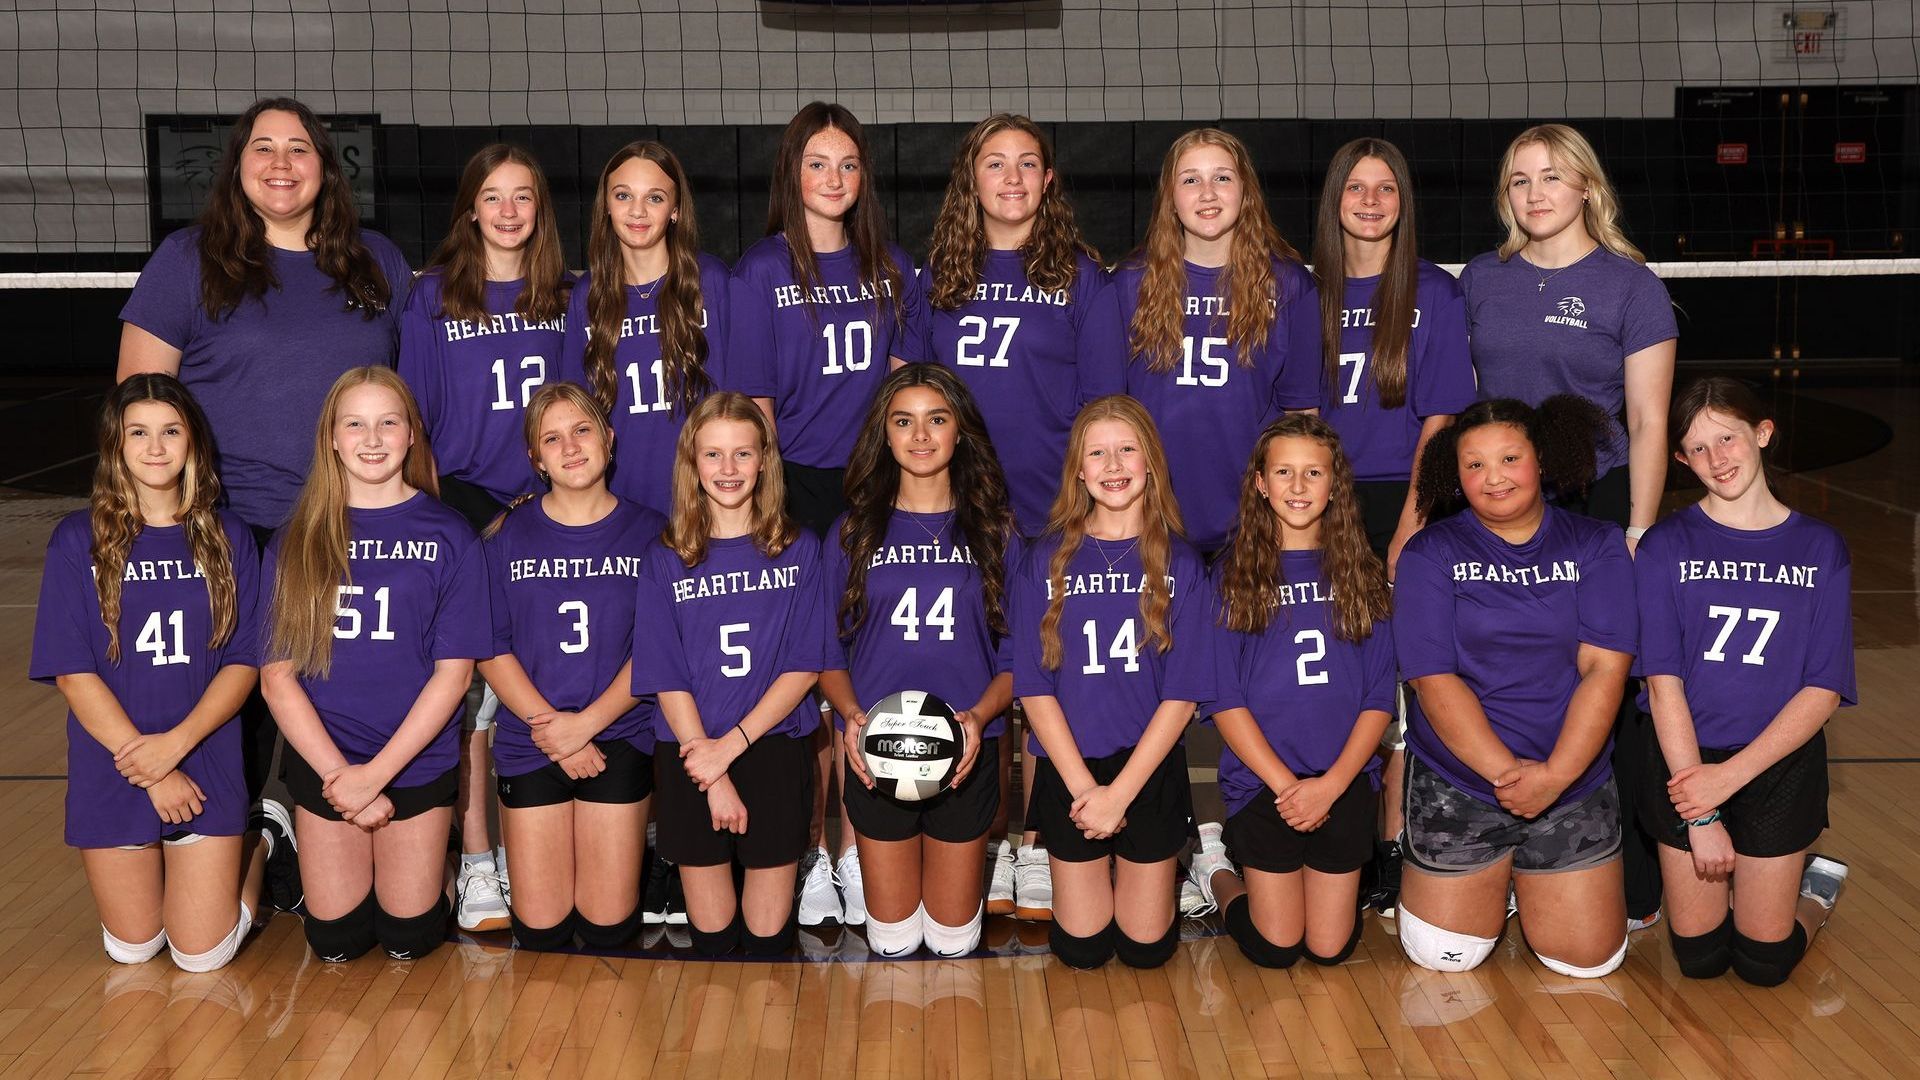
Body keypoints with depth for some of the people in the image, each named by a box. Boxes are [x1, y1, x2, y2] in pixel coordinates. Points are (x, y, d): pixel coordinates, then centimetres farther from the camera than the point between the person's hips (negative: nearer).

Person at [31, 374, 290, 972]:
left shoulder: (227, 539, 0)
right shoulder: (78, 541, -4)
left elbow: (243, 663, -2)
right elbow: (72, 672, -7)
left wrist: (176, 743, -17)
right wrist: (150, 772, -14)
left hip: (207, 768, 0)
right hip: (111, 772, 0)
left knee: (202, 954, -1)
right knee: (132, 950, 9)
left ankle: (262, 839, 25)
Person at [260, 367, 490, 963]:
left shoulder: (448, 538, -4)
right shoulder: (295, 543, 0)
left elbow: (454, 670, -7)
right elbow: (277, 674, -2)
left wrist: (376, 773, -14)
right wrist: (338, 773, -13)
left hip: (418, 759, -1)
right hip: (321, 763, 1)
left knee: (408, 938, 3)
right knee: (334, 941, 5)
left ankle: (431, 865, 33)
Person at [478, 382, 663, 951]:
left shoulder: (649, 533, 1)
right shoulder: (508, 535, 2)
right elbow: (492, 651, -1)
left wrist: (587, 723, -14)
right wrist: (557, 736, -12)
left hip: (620, 739, -1)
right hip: (530, 744, 1)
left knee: (607, 926, -2)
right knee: (540, 928, -2)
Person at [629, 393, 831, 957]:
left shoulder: (799, 550, 2)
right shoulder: (665, 558, 1)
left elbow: (804, 666, -4)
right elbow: (667, 679, -3)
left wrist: (732, 744, -14)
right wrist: (714, 780, -12)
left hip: (774, 748, 0)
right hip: (689, 755, 0)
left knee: (769, 931, 7)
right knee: (710, 927, 10)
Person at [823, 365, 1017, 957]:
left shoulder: (994, 533, 4)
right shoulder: (853, 532, 4)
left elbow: (1017, 657, 3)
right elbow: (828, 653, 6)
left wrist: (979, 715, -16)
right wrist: (851, 713, -14)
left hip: (966, 753, 0)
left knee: (953, 939, 9)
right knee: (892, 941, 8)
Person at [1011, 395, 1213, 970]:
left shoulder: (1179, 563, -3)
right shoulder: (1047, 560, -3)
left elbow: (1183, 693, -7)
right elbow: (1034, 687, -5)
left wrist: (1120, 792, -14)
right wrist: (1083, 786, -14)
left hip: (1151, 768, 0)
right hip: (1070, 770, 0)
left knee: (1146, 946, 8)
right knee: (1082, 947, 6)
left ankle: (1156, 870, 38)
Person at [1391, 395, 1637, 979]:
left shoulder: (1596, 546, 0)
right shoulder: (1430, 554, -4)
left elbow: (1605, 668, -9)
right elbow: (1433, 679, -11)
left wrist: (1554, 774, -21)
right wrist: (1507, 772, -21)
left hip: (1575, 779, 1)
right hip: (1456, 780, -1)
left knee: (1590, 958, 0)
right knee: (1444, 956, 1)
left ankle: (1528, 879, 31)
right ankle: (1497, 878, 32)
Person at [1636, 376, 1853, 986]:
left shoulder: (1820, 548, -1)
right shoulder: (1667, 547, -4)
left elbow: (1823, 691, -6)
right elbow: (1664, 683, -10)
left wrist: (1730, 776, -17)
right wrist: (1701, 818, -15)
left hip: (1780, 763, 0)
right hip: (1686, 761, 0)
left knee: (1764, 963, 2)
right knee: (1699, 958, 4)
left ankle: (1812, 885, 32)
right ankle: (1729, 870, 34)